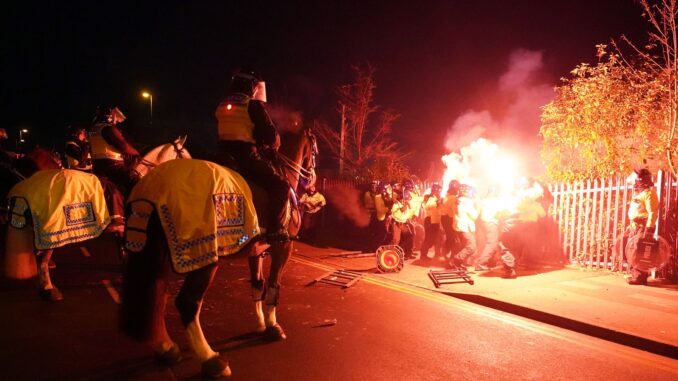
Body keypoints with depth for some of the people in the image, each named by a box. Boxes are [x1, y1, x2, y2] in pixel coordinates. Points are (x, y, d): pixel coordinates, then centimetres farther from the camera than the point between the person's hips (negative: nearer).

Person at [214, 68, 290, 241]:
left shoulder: (221, 106, 16)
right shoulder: (254, 105, -5)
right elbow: (271, 134, -8)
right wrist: (273, 147, 12)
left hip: (223, 158, 8)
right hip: (246, 157, -7)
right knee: (280, 186, -6)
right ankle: (275, 229, -12)